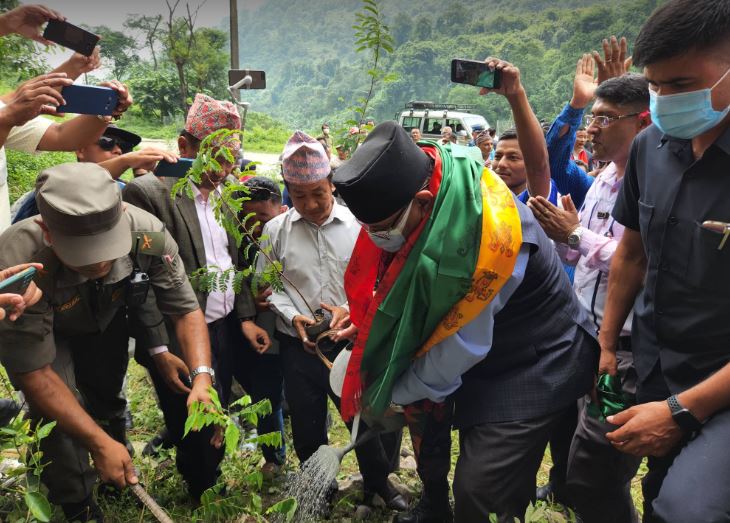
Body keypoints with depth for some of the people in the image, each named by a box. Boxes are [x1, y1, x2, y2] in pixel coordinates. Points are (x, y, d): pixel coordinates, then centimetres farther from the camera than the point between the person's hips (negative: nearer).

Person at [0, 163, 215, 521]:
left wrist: (202, 378, -41)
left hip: (106, 322, 3)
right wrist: (99, 444, -36)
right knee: (57, 415, -20)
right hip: (43, 331, -2)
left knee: (106, 398, 17)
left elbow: (186, 310, -25)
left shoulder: (148, 234, -36)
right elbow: (34, 372, -34)